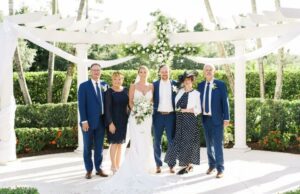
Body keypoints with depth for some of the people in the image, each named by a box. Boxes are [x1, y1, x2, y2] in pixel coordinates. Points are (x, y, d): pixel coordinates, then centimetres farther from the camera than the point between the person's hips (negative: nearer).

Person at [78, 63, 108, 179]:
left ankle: (98, 169, 20)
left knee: (99, 147, 10)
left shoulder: (105, 85, 9)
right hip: (89, 122, -3)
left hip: (101, 121, 4)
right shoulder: (84, 86, -3)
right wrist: (84, 121, -14)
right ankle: (89, 170, 15)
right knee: (88, 147, 6)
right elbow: (81, 105, -8)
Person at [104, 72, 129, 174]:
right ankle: (113, 166, 11)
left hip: (124, 120, 5)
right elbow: (107, 108, -11)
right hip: (114, 120, -5)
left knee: (120, 143, 10)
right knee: (114, 143, -1)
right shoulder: (109, 92, -8)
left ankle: (118, 165, 20)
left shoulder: (126, 91, 6)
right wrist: (110, 123, -17)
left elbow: (129, 104, 10)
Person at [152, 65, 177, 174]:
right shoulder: (154, 84, 4)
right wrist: (151, 112, -5)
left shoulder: (175, 84, 4)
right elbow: (151, 99, 4)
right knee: (157, 141, 4)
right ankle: (158, 165, 13)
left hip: (171, 115, 0)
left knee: (171, 141, 3)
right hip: (158, 115, 0)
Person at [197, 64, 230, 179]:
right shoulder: (200, 85, 8)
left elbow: (225, 102, -5)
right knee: (209, 143, 13)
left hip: (217, 118, -4)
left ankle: (220, 168, 5)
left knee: (218, 144, -3)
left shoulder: (220, 84, -3)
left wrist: (226, 118, -9)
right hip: (205, 118, 4)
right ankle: (212, 165, 26)